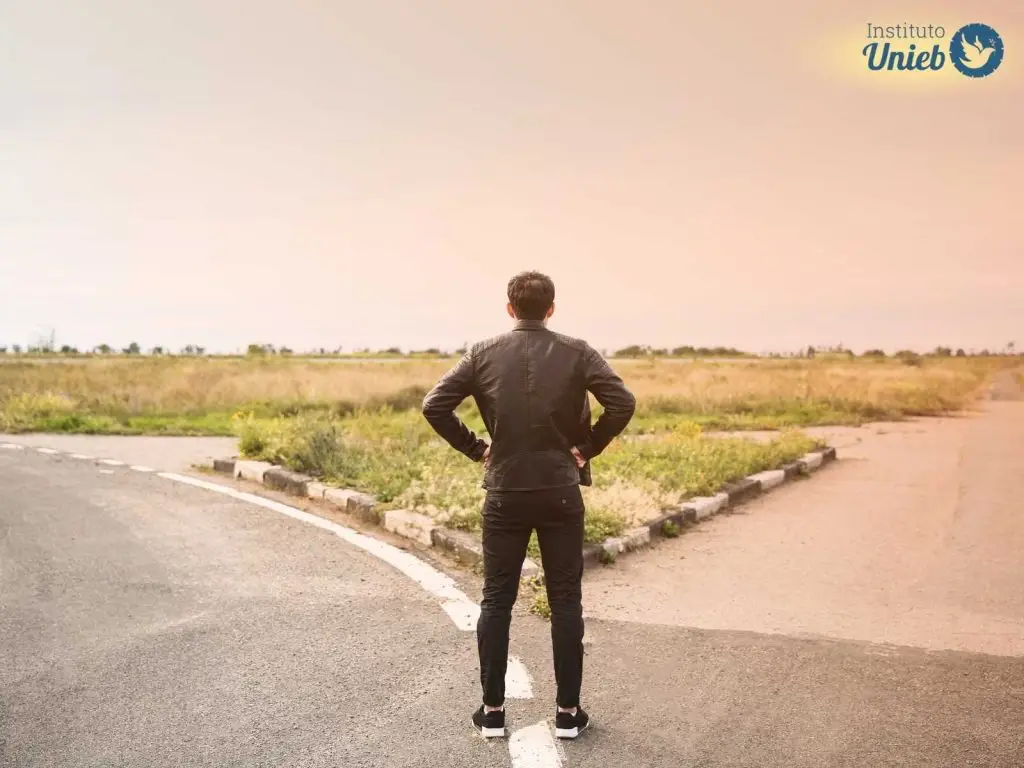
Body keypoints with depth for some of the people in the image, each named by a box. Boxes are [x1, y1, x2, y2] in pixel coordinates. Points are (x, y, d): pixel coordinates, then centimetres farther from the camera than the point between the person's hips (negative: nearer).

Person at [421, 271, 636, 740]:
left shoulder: (483, 354, -1)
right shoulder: (577, 353, -4)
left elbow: (433, 406, -7)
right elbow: (623, 403, -14)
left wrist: (474, 449, 2)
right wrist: (588, 448, -3)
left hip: (505, 494, 1)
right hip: (560, 493, 0)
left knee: (496, 602, 10)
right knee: (565, 602, 8)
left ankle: (492, 711, 15)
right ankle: (567, 712, 15)